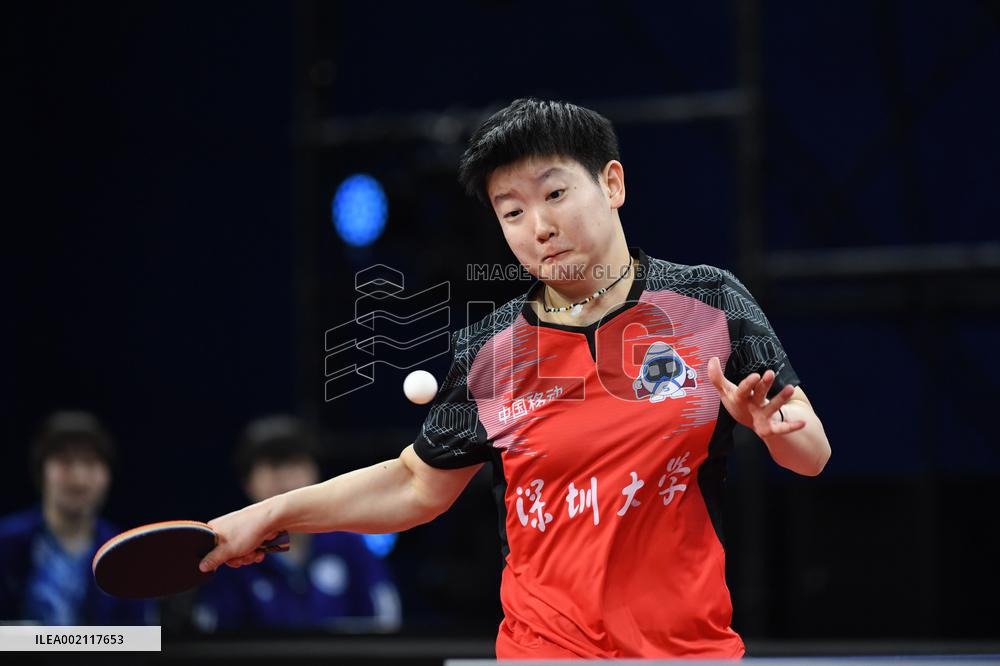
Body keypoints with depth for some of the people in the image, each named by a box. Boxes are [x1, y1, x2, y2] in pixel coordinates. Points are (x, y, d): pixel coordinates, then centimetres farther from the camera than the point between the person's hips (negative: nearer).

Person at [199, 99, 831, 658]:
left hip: (692, 643, 0)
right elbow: (416, 486, 15)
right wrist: (272, 514, 7)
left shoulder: (709, 302, -3)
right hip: (541, 644, 1)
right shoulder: (489, 351, 1)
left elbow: (813, 456, 1)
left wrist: (776, 426, -21)